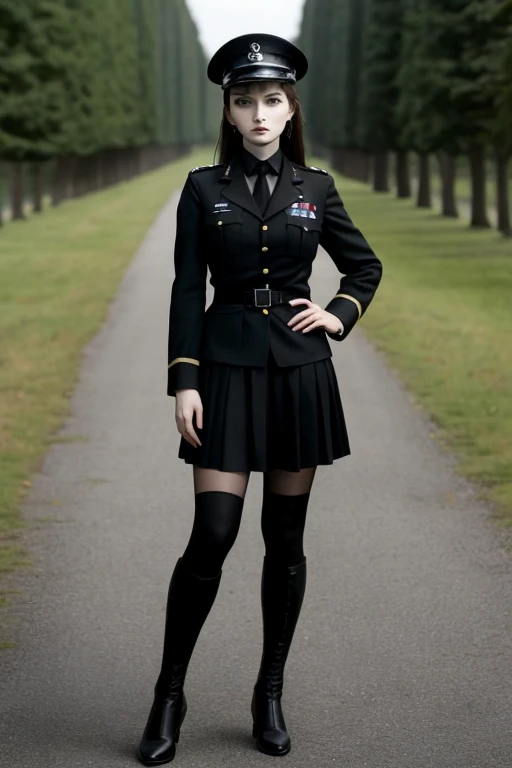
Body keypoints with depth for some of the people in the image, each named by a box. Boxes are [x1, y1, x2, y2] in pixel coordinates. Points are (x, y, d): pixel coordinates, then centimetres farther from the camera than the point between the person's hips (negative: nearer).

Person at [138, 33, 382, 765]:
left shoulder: (316, 187, 6)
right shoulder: (203, 188, 1)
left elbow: (366, 265, 19)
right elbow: (187, 290, -2)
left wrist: (339, 316, 1)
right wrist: (184, 382, -8)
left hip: (300, 372, 2)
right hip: (227, 368, -2)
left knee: (286, 539, 7)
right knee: (212, 536, -8)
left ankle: (271, 693, 20)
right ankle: (169, 695, 8)